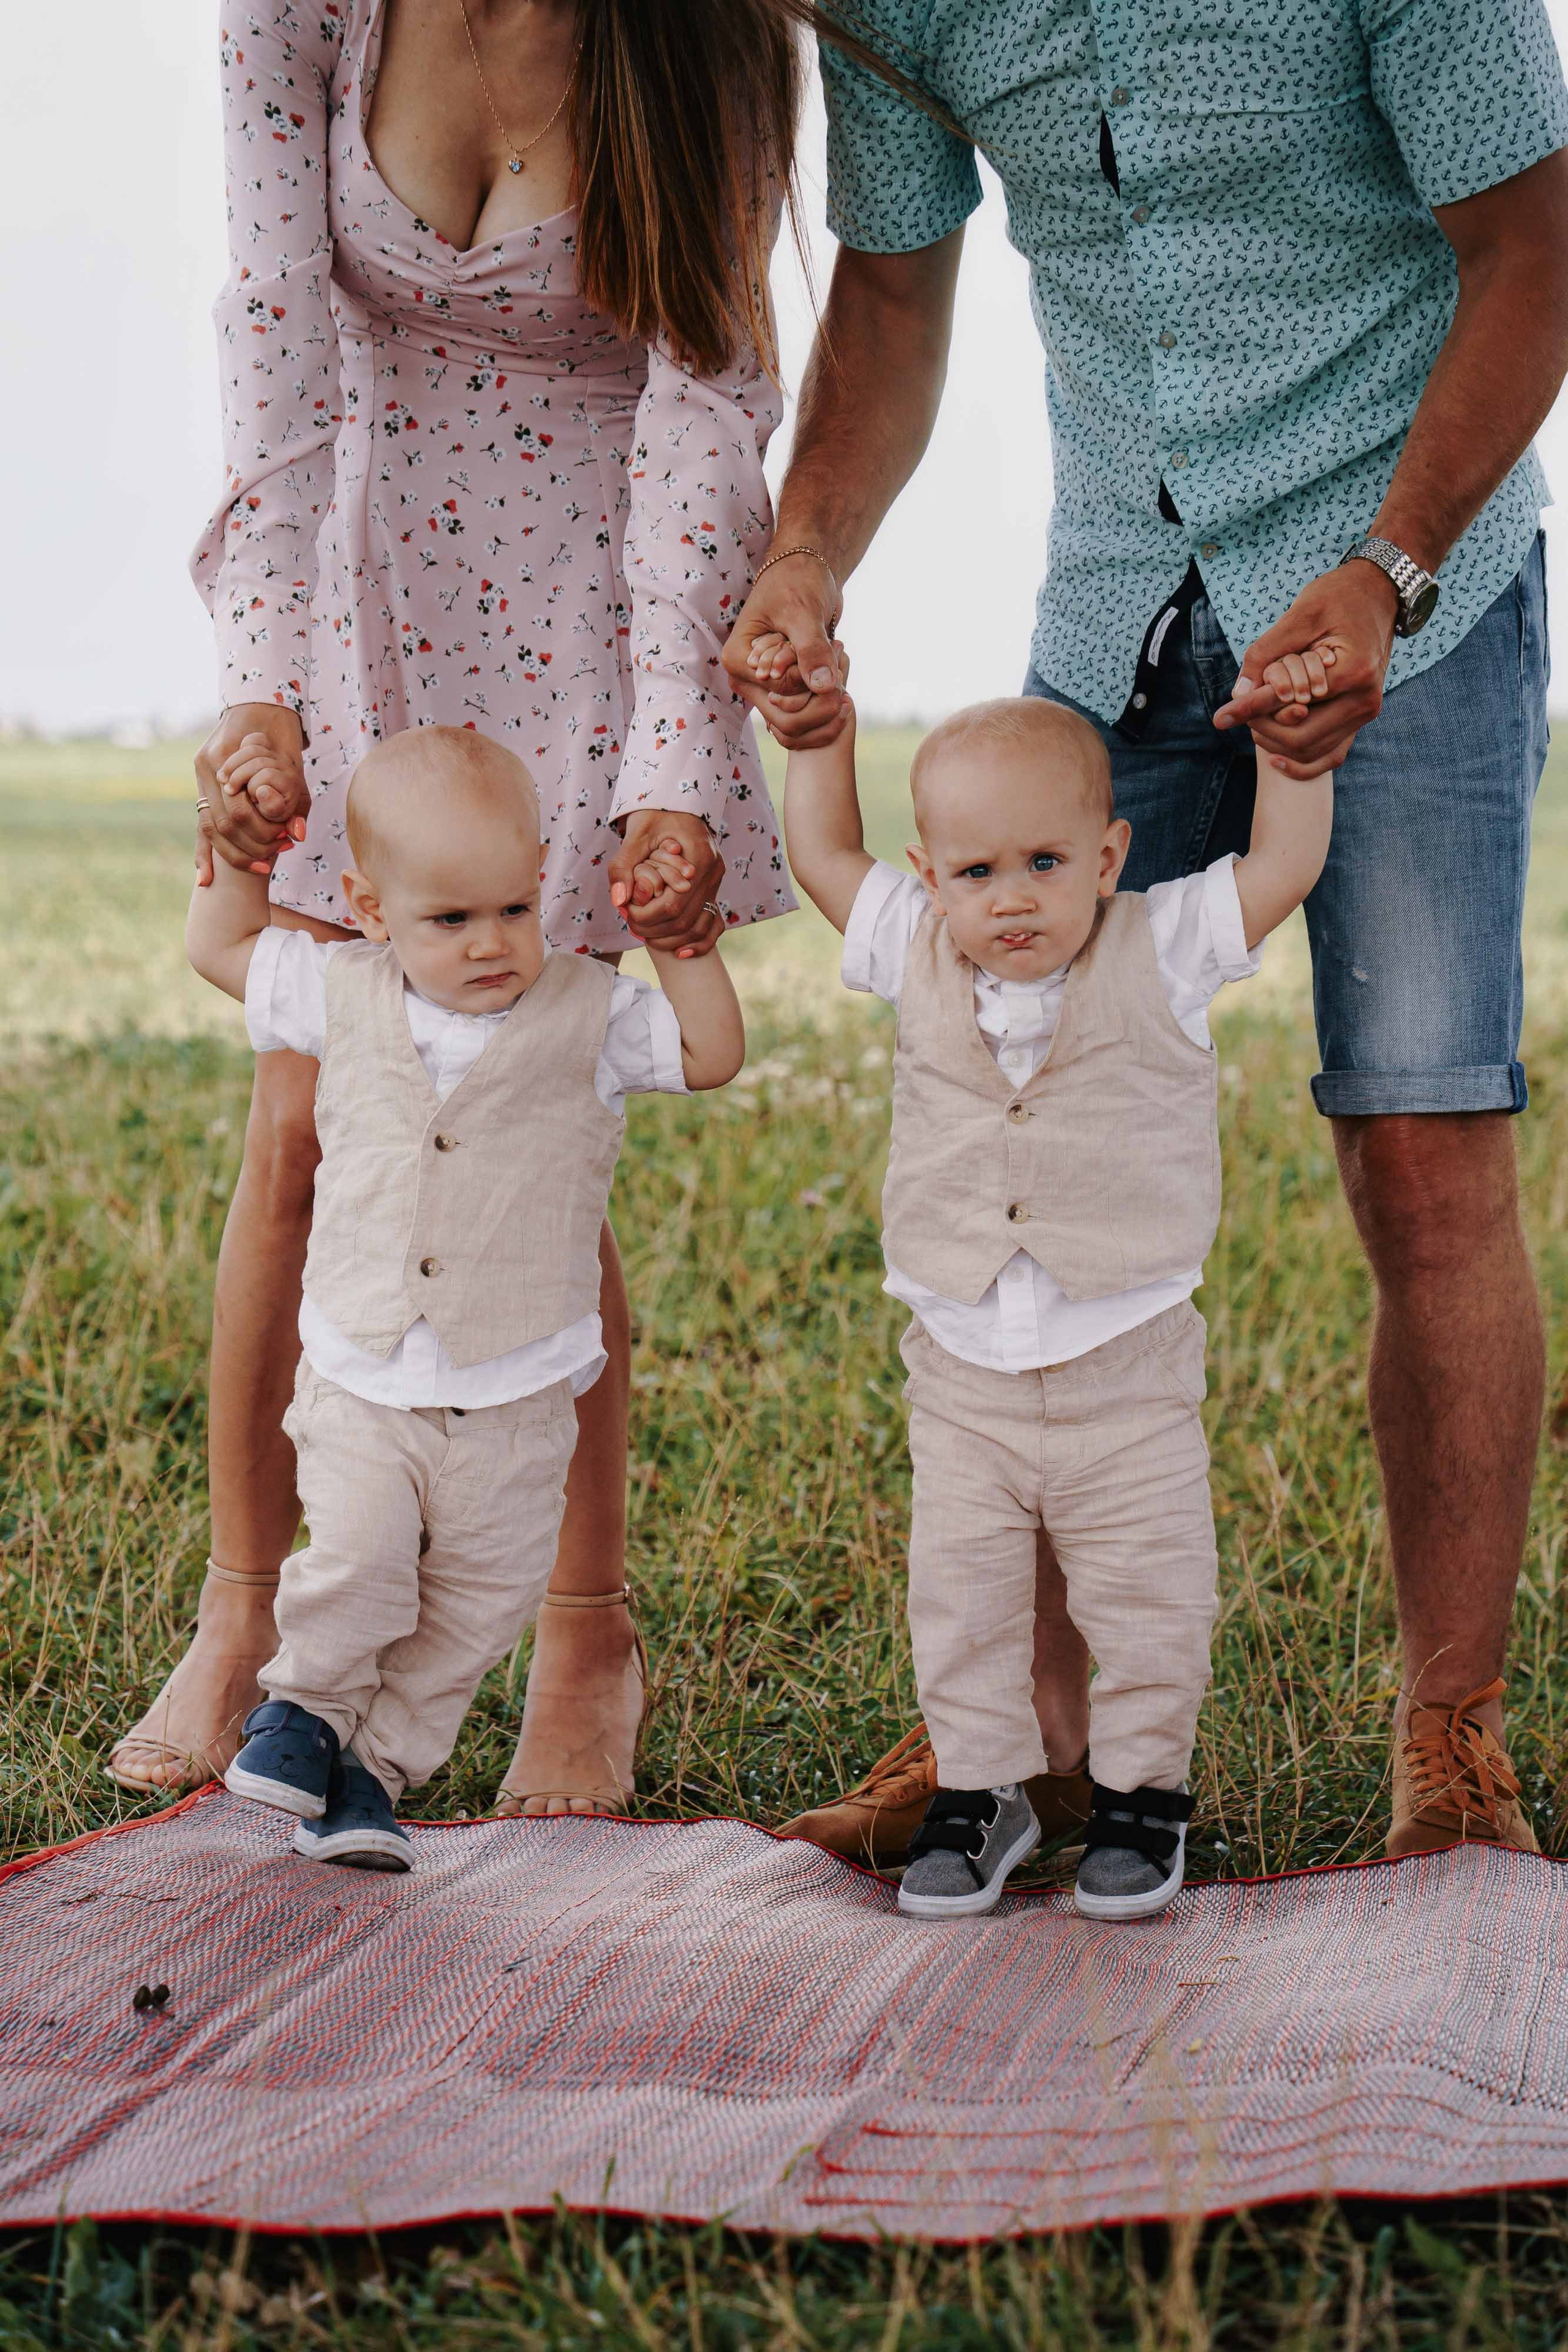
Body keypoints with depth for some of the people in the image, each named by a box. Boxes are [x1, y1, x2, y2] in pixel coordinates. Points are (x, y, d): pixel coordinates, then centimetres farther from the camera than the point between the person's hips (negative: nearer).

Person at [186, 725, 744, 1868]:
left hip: (516, 1395, 0)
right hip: (362, 1377, 0)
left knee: (481, 1600, 5)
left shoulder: (585, 1013, -5)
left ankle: (376, 1762, 21)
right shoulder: (346, 998, 1)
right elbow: (220, 950, 15)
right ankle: (305, 1702, 12)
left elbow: (714, 1054, -6)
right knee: (353, 1566, -16)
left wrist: (679, 932, -12)